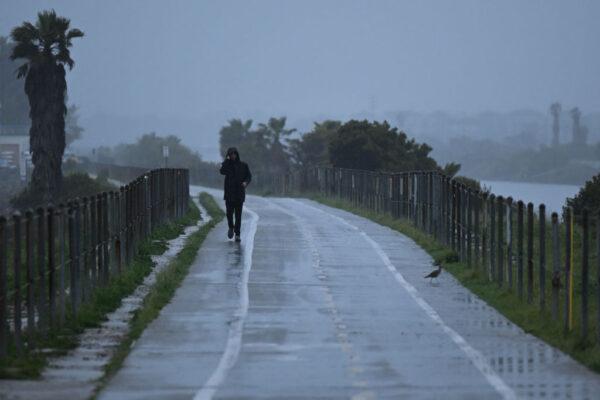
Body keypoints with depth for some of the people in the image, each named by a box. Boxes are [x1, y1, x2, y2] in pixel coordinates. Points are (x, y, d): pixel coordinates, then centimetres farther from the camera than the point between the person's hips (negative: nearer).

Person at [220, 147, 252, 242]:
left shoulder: (243, 165, 6)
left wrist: (246, 182, -15)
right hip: (229, 193, 0)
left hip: (239, 193, 0)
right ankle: (231, 227, 24)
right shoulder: (227, 164, 3)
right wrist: (227, 160, -14)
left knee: (238, 214, -4)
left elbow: (249, 176, 6)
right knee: (229, 213, -5)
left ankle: (237, 234, -1)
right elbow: (222, 171, -17)